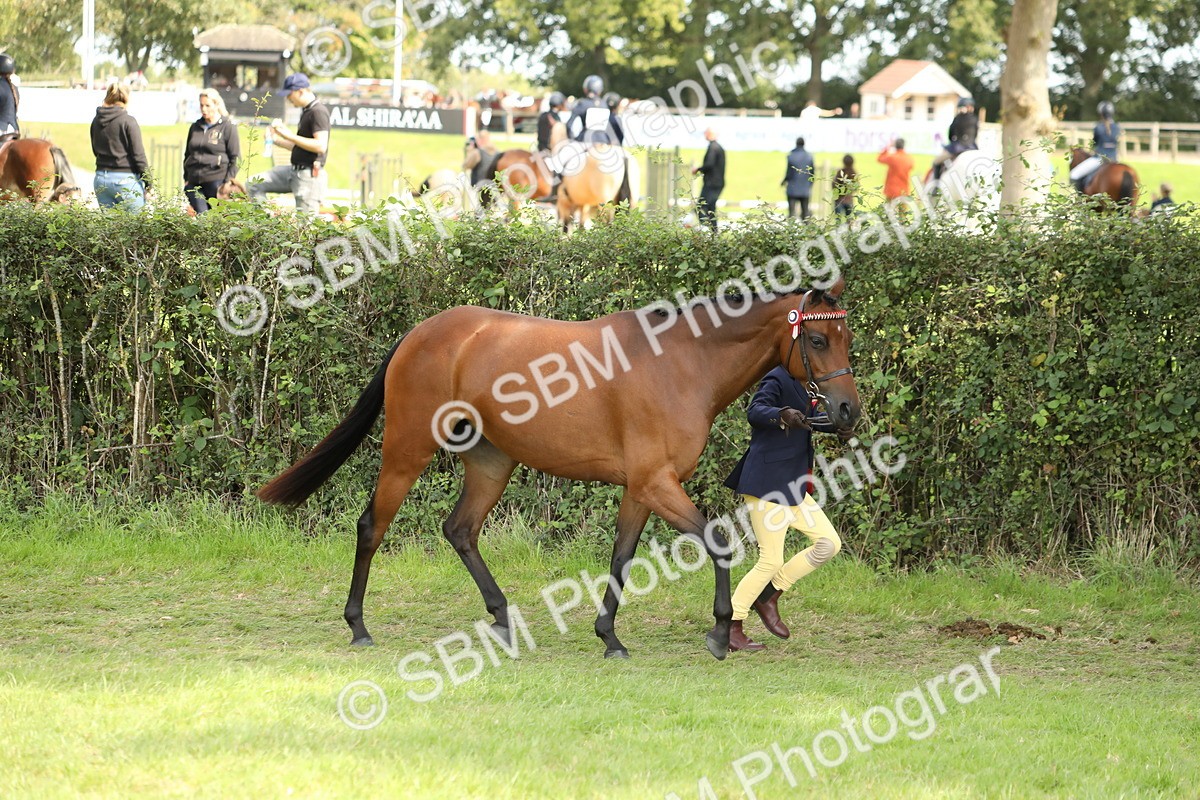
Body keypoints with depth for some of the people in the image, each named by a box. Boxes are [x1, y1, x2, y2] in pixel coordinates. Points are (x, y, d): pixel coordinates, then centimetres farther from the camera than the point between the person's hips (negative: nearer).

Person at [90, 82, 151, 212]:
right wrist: (148, 185, -5)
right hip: (125, 178, -6)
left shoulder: (96, 122, 6)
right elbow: (139, 156, -10)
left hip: (101, 178, 6)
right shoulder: (128, 122, -11)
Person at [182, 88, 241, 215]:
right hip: (195, 183, 5)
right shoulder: (195, 127, 17)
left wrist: (228, 182, -9)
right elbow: (187, 155, 25)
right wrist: (186, 178, 15)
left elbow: (235, 158, -1)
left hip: (217, 181, -5)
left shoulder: (228, 127, 1)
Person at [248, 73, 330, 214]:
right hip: (295, 171, 10)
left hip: (310, 175, -10)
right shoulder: (306, 111, 15)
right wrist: (277, 139, 12)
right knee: (255, 184, 9)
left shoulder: (318, 112, -15)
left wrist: (289, 135, -21)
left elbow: (320, 146, -26)